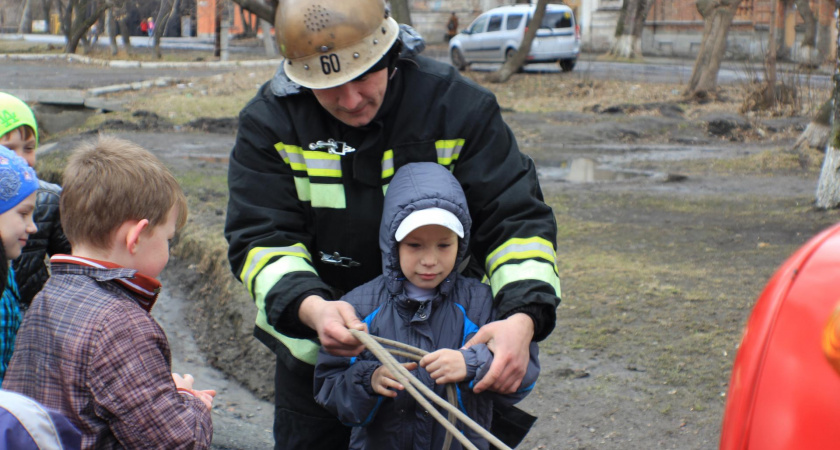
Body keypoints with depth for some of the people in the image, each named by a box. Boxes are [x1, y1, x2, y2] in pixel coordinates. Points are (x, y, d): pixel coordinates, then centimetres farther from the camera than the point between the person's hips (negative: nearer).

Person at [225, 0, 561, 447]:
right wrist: (309, 306, -39)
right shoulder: (270, 121, -13)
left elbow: (516, 218, -16)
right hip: (317, 348, 1)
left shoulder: (459, 106, -14)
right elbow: (261, 238, -17)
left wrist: (523, 318, -35)